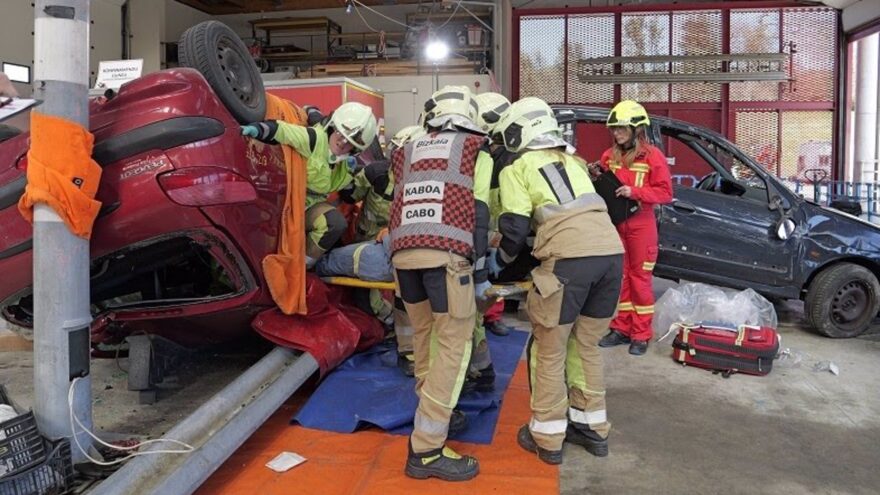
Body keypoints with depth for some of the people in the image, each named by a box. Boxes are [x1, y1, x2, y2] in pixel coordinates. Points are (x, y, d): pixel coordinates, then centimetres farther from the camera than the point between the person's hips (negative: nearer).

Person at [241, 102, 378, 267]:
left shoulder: (344, 161, 6)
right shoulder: (316, 139, -18)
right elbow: (283, 131, -31)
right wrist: (259, 128, -50)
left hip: (310, 205, 7)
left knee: (337, 223, -19)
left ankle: (303, 265, -3)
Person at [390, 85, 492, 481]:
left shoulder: (405, 154, 28)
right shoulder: (476, 150, 16)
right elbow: (479, 213, 10)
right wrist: (480, 269, 13)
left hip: (402, 252, 5)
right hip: (446, 253, -5)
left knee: (425, 337, 20)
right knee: (453, 345, 0)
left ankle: (435, 415, 33)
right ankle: (426, 450, -1)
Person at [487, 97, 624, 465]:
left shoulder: (516, 169, 10)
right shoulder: (572, 161, 28)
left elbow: (515, 229, 2)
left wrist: (499, 259, 20)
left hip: (571, 257, -6)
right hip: (611, 251, 6)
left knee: (550, 350, 9)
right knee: (586, 345, 21)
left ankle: (547, 437, 18)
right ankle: (592, 428, 30)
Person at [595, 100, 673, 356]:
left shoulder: (652, 155, -8)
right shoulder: (609, 156, 8)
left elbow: (665, 192, -11)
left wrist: (634, 191, -22)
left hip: (640, 225, -5)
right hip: (614, 223, 5)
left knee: (640, 278, 2)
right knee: (619, 277, 11)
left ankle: (641, 335, 11)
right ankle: (621, 329, 21)